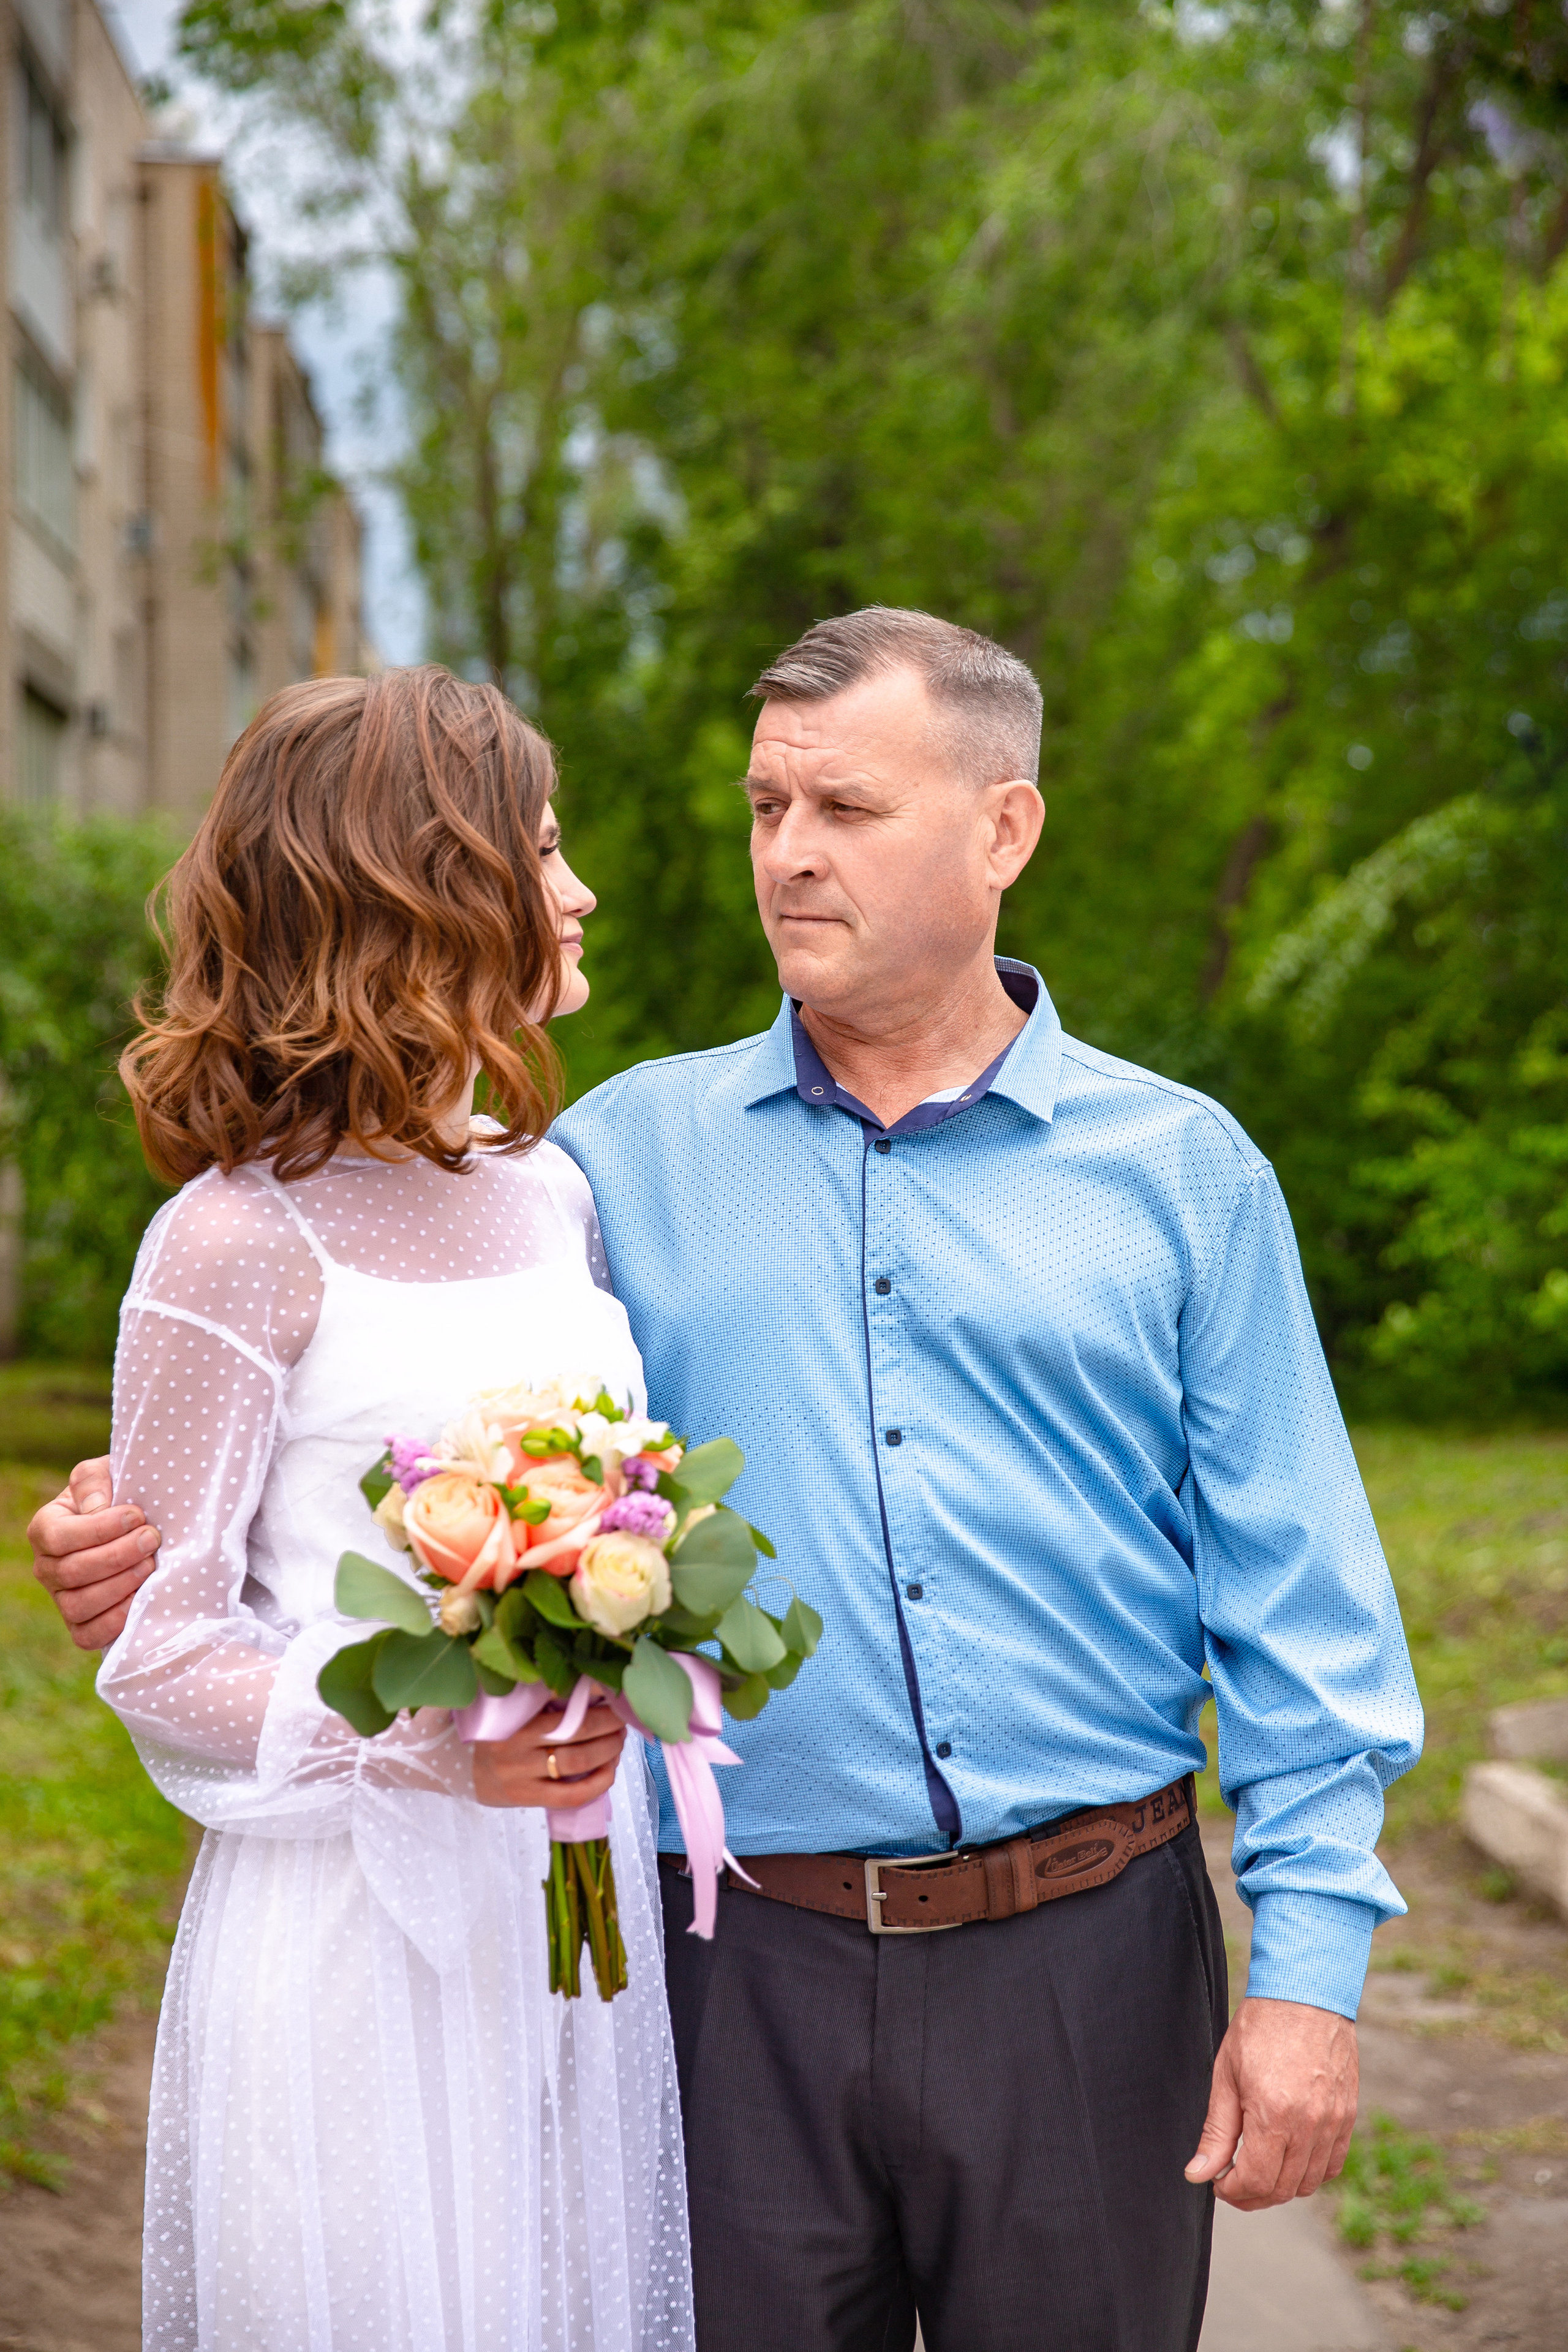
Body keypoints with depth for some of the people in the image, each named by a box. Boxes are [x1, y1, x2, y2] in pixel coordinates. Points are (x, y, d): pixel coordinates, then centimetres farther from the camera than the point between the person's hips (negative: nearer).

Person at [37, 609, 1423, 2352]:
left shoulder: (1180, 1171, 3)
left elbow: (1294, 1603, 1)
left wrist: (1306, 1963, -5)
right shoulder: (626, 1154, 5)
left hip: (1087, 1956, 0)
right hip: (739, 1967, 1)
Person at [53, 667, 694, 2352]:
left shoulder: (551, 1192, 9)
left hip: (580, 1886, 6)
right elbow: (158, 1650, -11)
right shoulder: (242, 1242, -12)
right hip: (358, 1915, -6)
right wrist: (424, 1745, -23)